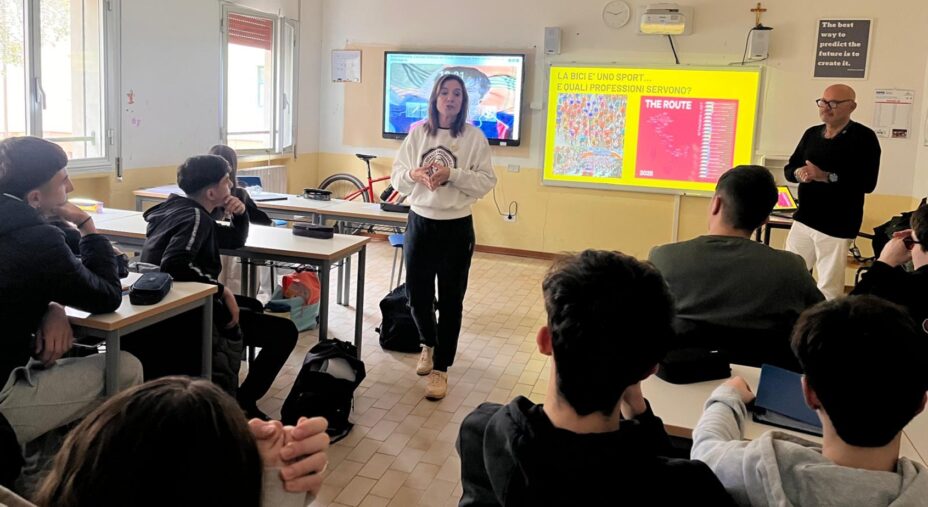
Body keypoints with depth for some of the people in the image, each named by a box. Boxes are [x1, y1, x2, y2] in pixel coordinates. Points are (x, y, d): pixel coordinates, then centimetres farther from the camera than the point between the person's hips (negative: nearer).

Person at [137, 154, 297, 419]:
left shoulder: (184, 210, 13)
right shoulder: (194, 217, -17)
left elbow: (235, 241, 23)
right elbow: (173, 264, -36)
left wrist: (240, 214, 3)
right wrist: (222, 290, -29)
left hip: (175, 306, 11)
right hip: (184, 316, -11)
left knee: (253, 306, 34)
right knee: (285, 332, -13)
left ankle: (221, 387, 36)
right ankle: (243, 405, -3)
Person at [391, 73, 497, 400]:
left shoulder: (474, 136, -4)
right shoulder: (417, 132, 3)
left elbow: (486, 182, -8)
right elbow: (397, 177, 4)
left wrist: (452, 174, -20)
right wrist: (415, 174, -16)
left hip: (457, 227, -2)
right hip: (420, 223, 3)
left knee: (450, 300, 3)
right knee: (416, 294, 10)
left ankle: (440, 368, 14)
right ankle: (429, 344, 39)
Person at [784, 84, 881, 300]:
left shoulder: (864, 137, -8)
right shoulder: (811, 134, 10)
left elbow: (867, 183, -16)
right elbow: (789, 169, 12)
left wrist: (827, 176, -25)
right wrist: (799, 174, -11)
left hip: (837, 227, -6)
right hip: (803, 219, 6)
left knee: (828, 289, -1)